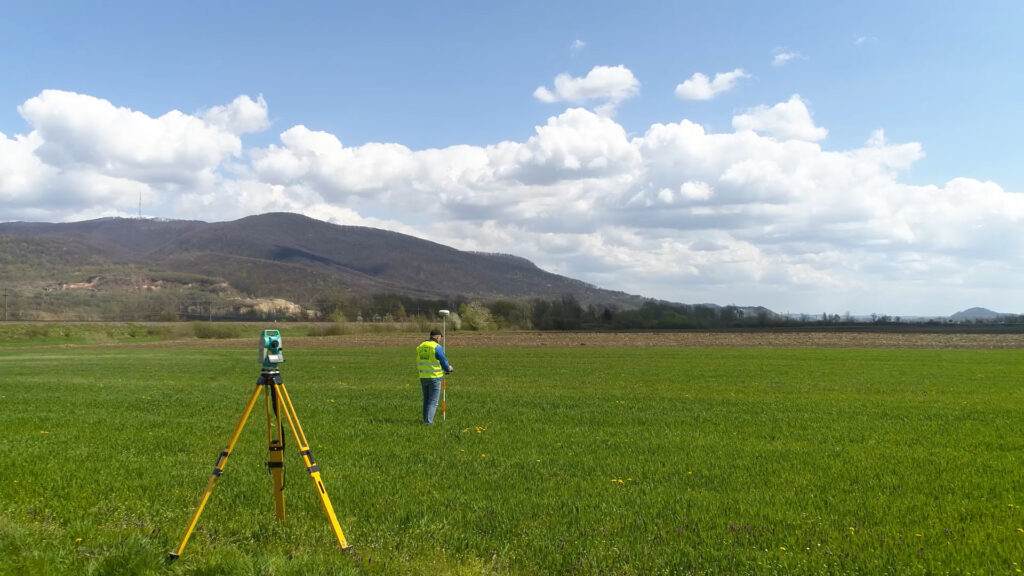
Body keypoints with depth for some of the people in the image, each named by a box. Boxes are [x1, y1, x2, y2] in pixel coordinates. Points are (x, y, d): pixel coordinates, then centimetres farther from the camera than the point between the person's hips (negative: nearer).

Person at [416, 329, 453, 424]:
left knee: (426, 400, 18)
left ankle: (426, 420, 22)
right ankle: (428, 421, -6)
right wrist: (449, 368, 13)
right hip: (434, 377, -6)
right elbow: (444, 362, -10)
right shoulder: (437, 347, -12)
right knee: (433, 402, 0)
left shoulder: (420, 347, 8)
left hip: (423, 377, 6)